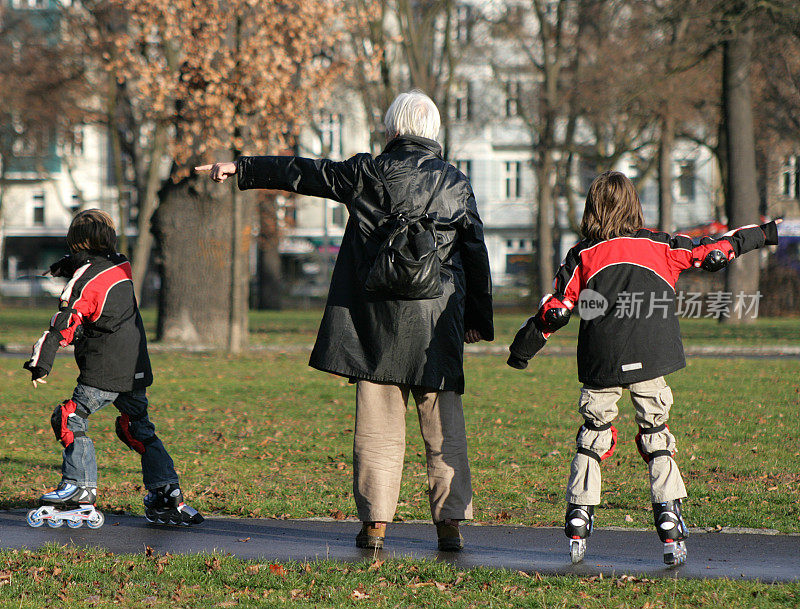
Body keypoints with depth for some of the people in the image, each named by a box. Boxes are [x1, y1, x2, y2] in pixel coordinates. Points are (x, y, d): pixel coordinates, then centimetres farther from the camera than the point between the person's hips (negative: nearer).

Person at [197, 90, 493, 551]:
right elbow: (476, 257, 7)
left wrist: (240, 168, 19)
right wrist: (479, 320, 16)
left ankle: (375, 524, 3)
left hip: (378, 321, 0)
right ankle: (451, 523, 2)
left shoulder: (369, 173, -1)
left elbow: (302, 172, 8)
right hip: (438, 322, 0)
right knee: (445, 429, 5)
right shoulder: (456, 184, 3)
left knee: (378, 426, 4)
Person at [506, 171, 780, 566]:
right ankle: (671, 532, -1)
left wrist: (522, 349, 19)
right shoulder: (661, 248, 11)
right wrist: (763, 235, 31)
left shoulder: (582, 256, 9)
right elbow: (712, 251, 18)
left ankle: (578, 525, 9)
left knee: (593, 436, 12)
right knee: (657, 439, 8)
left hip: (601, 364, 0)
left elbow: (555, 309, 7)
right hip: (650, 361, 0)